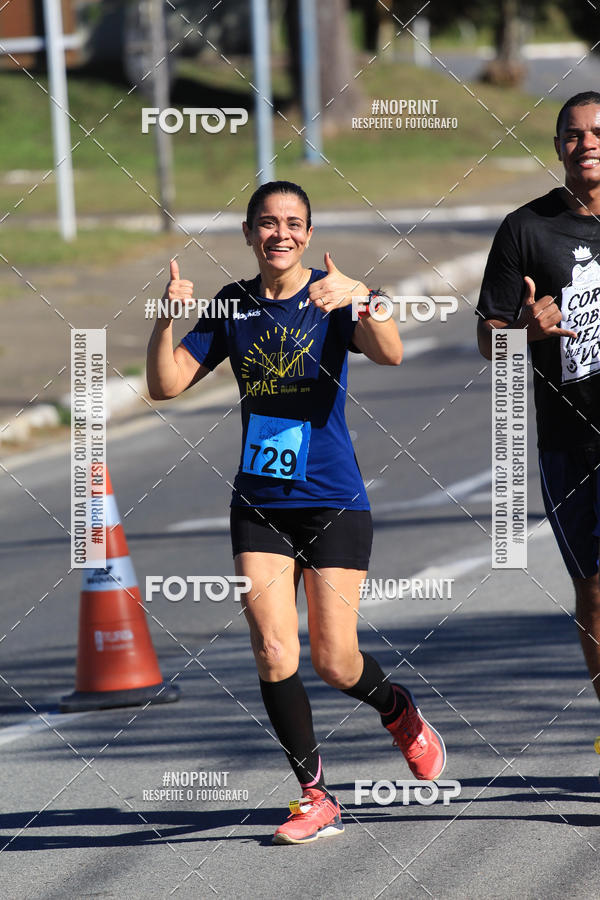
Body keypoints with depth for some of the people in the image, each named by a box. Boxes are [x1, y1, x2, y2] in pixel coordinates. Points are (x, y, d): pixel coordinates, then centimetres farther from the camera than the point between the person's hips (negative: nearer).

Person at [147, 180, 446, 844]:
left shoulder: (332, 299, -5)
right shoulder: (232, 307, 5)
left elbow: (390, 354, -24)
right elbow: (165, 385, 1)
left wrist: (362, 297, -43)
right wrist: (168, 319, -17)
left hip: (335, 502, -3)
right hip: (259, 506, 3)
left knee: (335, 664, -4)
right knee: (274, 656, -10)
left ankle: (400, 713, 30)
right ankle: (315, 798, 3)